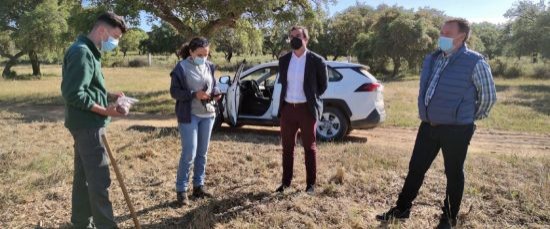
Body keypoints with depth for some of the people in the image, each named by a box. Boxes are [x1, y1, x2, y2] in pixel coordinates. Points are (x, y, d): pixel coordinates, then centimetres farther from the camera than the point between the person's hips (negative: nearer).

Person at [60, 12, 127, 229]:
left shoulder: (89, 52, 15)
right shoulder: (81, 52, -17)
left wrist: (109, 95, 7)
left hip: (86, 125, 10)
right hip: (88, 125, -10)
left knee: (84, 176, 17)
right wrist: (104, 111, -19)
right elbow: (73, 94, -23)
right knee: (99, 179, -4)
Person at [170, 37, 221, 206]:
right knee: (189, 154, -6)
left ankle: (198, 186, 25)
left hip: (208, 114, 6)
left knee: (202, 153, 12)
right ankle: (181, 190, 9)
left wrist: (216, 93, -6)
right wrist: (195, 94, -23)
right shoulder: (181, 67, -9)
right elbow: (174, 92, -10)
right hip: (189, 116, -6)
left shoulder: (209, 66, 6)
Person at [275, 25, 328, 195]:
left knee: (309, 147, 6)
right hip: (287, 108, 4)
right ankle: (286, 182, 23)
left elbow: (323, 85, 4)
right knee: (287, 147, 11)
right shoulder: (283, 60, 6)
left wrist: (311, 99, 5)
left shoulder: (316, 61, -6)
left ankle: (310, 184, 17)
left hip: (306, 109, -4)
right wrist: (287, 97, 11)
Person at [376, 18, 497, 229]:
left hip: (456, 129, -6)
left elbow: (488, 96, -1)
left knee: (453, 173, 9)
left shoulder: (475, 62, -10)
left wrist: (471, 118, 9)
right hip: (428, 126, 6)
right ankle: (402, 209, 24)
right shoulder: (431, 60, 9)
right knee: (416, 168, 11)